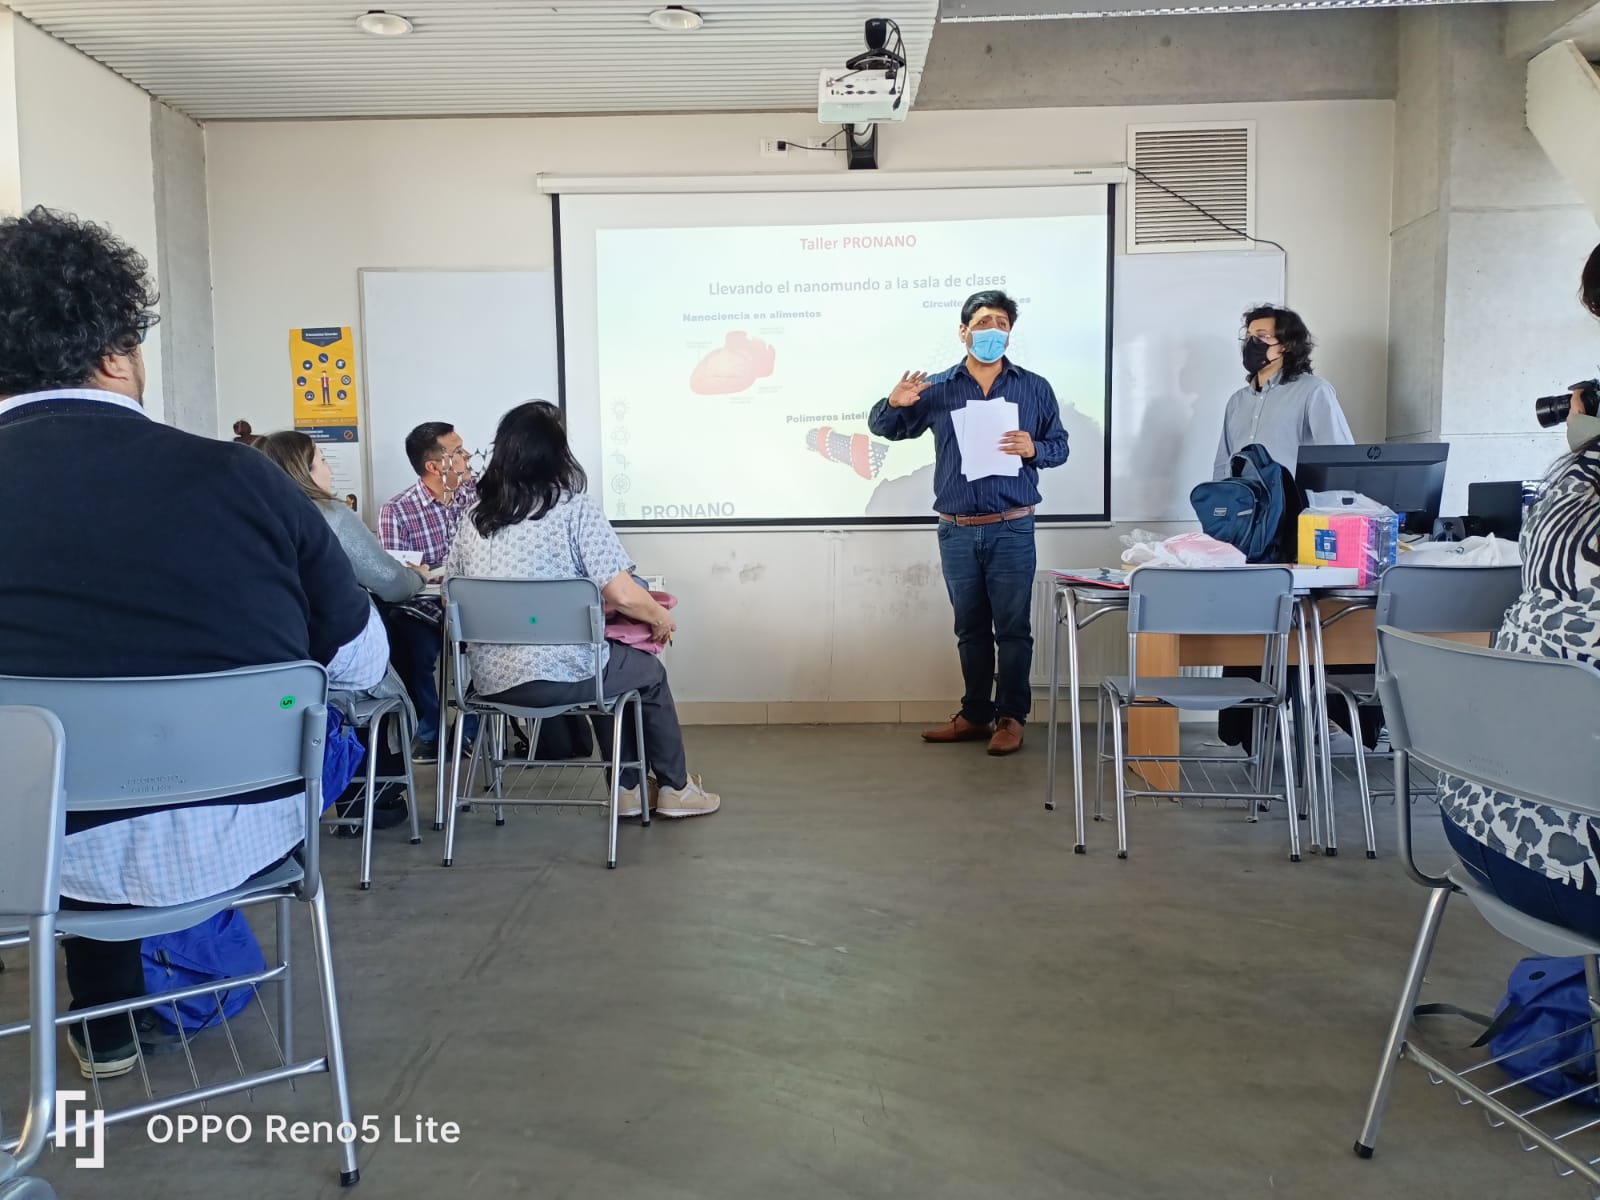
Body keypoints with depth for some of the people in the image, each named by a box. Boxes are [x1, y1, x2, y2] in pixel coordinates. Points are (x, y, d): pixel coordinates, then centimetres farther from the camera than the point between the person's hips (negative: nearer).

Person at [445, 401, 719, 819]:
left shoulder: (473, 519, 6)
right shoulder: (574, 509, -9)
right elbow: (622, 596, -15)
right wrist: (660, 618, 7)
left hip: (490, 681, 6)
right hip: (559, 678, -6)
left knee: (607, 664, 32)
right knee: (648, 671, 24)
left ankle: (628, 789, 36)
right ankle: (675, 788, 37)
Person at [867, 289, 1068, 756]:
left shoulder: (1034, 388, 5)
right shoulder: (937, 388, 5)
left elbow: (1059, 446, 9)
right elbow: (884, 429, 10)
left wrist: (1033, 449, -14)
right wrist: (893, 403, -13)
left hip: (1012, 530, -1)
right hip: (956, 532, 2)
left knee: (1012, 628, 1)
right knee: (970, 629, 12)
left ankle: (1011, 718, 12)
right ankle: (975, 715, 22)